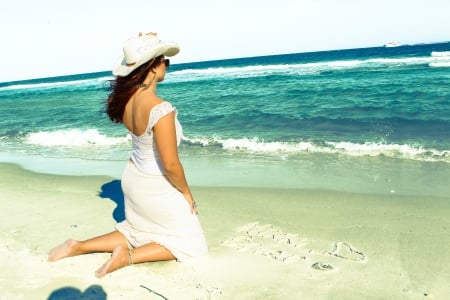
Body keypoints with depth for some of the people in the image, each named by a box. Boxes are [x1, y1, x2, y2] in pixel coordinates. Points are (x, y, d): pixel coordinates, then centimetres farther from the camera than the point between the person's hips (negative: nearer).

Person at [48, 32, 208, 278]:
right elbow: (171, 165, -27)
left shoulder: (126, 97, -9)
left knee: (137, 233, 29)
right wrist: (187, 193, -8)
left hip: (133, 179, 8)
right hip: (156, 188, -7)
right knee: (190, 243, 12)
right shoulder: (160, 109, -31)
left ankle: (79, 246, 17)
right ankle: (129, 256, -3)